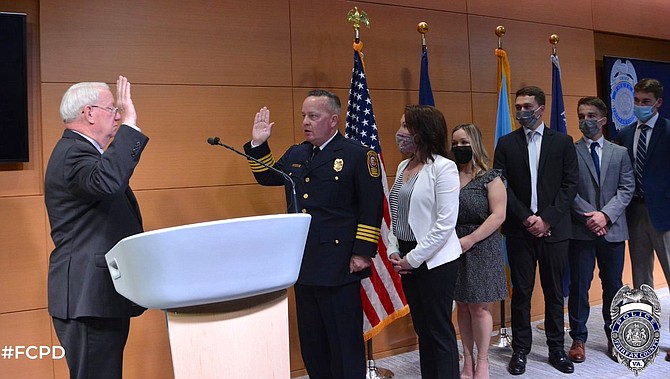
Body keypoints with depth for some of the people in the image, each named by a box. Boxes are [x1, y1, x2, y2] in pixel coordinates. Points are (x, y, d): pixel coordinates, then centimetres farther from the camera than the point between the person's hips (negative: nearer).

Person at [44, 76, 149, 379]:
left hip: (100, 294, 11)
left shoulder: (79, 150, 18)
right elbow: (108, 181, -40)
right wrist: (129, 125, -32)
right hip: (89, 297, -11)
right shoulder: (73, 152, -17)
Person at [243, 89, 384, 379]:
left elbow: (371, 206, -10)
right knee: (311, 342, 18)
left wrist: (363, 252, -15)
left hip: (339, 267, -6)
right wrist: (258, 144, 8)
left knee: (344, 342, 6)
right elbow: (266, 176, 23)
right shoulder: (295, 155, 12)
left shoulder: (357, 154, -7)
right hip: (303, 266, 6)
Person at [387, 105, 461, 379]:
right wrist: (393, 250, 3)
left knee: (441, 332, 3)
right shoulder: (403, 166, 9)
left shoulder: (443, 167, -12)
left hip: (435, 261, -7)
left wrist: (414, 258, -14)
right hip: (406, 260, 7)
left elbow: (445, 223, -16)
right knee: (422, 329, 16)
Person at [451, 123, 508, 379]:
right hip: (454, 248, 4)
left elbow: (498, 215, -11)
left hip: (481, 248, -4)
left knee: (479, 307, 1)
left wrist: (470, 239, -18)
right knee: (462, 306, 10)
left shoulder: (490, 178, -3)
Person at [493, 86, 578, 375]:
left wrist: (547, 218, -11)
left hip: (554, 229, 0)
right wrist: (526, 218, -11)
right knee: (521, 292, 6)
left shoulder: (562, 142, 4)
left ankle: (556, 349, 24)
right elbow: (502, 186, -2)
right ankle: (520, 349, 18)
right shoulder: (506, 143, 4)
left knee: (554, 292, 10)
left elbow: (570, 185, -1)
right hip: (520, 229, 0)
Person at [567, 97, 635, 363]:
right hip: (580, 230, -2)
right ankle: (578, 339, 15)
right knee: (579, 286, 3)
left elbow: (627, 189, 1)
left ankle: (614, 337, 27)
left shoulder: (620, 153, 9)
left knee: (613, 285, 12)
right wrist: (590, 217, -14)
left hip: (613, 229, 3)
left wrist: (605, 214, -13)